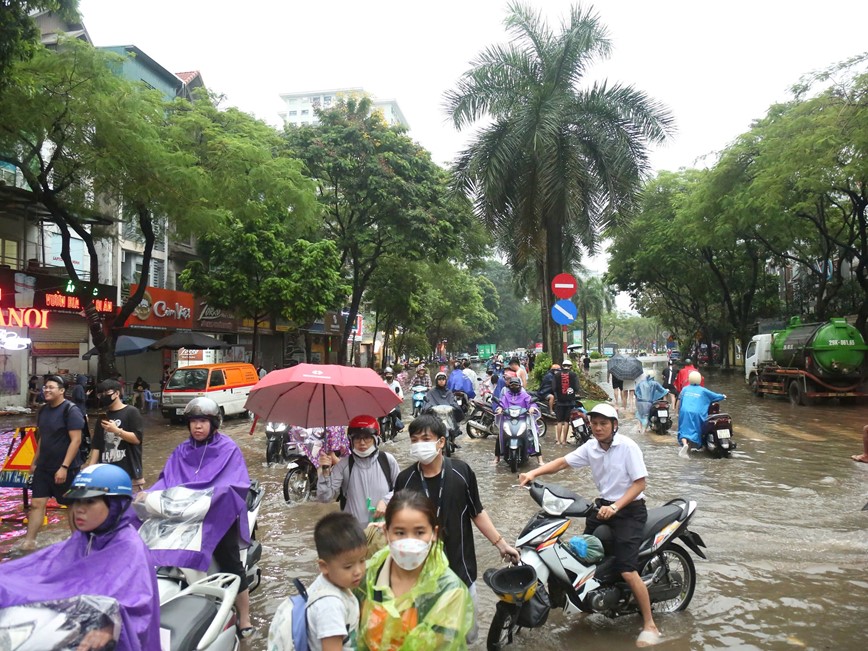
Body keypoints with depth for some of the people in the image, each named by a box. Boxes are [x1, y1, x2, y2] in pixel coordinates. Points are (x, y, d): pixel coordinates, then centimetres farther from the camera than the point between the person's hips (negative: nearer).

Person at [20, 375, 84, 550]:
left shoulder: (70, 410, -16)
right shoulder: (43, 410, 8)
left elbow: (76, 440, -20)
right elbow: (43, 438, 19)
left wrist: (64, 467, -23)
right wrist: (35, 461, 18)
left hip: (66, 469, -7)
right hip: (43, 467, 7)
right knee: (36, 503, 3)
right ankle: (29, 542, 10)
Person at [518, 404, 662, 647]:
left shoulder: (628, 446, -16)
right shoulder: (590, 447, 1)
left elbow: (640, 483, -17)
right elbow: (562, 462, -2)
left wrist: (615, 507, -27)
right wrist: (533, 473, -17)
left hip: (630, 508, -7)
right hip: (604, 504, 7)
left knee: (627, 571, -15)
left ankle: (650, 625, 1)